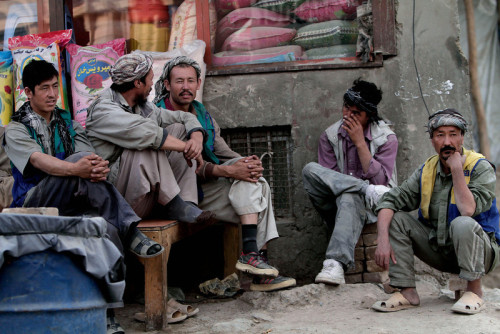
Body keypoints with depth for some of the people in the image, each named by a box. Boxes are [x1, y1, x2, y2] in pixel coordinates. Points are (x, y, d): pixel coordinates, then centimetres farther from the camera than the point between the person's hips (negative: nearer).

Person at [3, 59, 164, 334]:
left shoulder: (68, 123, 21)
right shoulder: (16, 129, 5)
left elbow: (89, 158, 2)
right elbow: (39, 161, -19)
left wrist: (100, 167, -28)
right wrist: (75, 169, -42)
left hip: (71, 204, 5)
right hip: (33, 205, -5)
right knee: (81, 156, -33)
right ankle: (131, 234, -40)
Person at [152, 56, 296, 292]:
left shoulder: (204, 116, 18)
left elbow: (224, 154, 10)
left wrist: (247, 163, -14)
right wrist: (228, 171, -27)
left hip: (204, 186, 7)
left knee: (258, 183, -14)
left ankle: (257, 255, -19)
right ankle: (250, 253, -25)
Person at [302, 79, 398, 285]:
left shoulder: (386, 138, 1)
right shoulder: (330, 136, 8)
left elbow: (381, 182, -11)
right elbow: (325, 179, 2)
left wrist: (360, 143, -13)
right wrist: (366, 188, -14)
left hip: (371, 207, -3)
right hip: (336, 203, 3)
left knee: (349, 199, -40)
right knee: (310, 170, -22)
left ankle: (336, 265, -55)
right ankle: (368, 191, -26)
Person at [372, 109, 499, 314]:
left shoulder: (481, 168, -13)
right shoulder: (426, 170, 1)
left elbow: (468, 211, -30)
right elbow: (391, 201, -6)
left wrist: (456, 169, -24)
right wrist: (383, 240, -22)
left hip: (478, 251, -5)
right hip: (439, 250, 5)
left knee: (462, 224, -36)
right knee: (396, 218, -11)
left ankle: (474, 291, -16)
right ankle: (407, 292, -11)